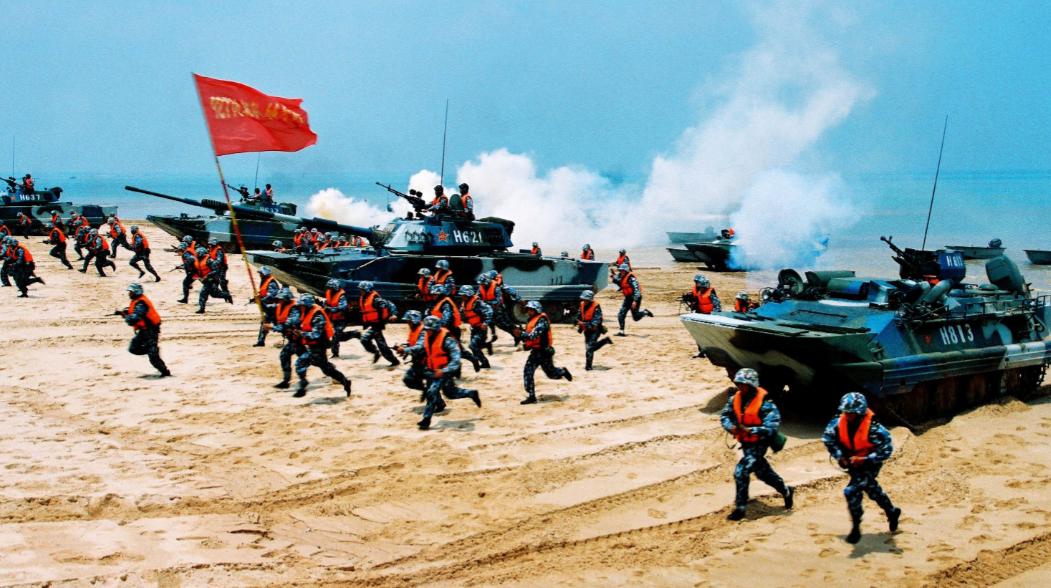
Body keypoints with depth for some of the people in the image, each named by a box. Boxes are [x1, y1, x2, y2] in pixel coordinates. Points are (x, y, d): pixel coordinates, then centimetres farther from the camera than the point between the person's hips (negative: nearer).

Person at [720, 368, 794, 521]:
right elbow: (725, 416, 3)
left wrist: (750, 430, -36)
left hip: (759, 443, -7)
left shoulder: (764, 403, -22)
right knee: (762, 471, 22)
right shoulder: (735, 399, -3)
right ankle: (786, 491, 45)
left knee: (741, 472, -17)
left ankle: (740, 508, -6)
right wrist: (730, 427, -18)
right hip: (745, 442, 7)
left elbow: (771, 428, -26)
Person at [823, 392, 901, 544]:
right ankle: (892, 512, 52)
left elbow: (886, 449, -28)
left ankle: (856, 528, -4)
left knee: (852, 491, -20)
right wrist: (839, 456, -15)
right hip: (853, 461, 6)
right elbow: (828, 438, -4)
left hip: (870, 463, -6)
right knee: (871, 489, 25)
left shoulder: (873, 427, -31)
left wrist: (863, 460, -33)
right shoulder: (839, 422, -17)